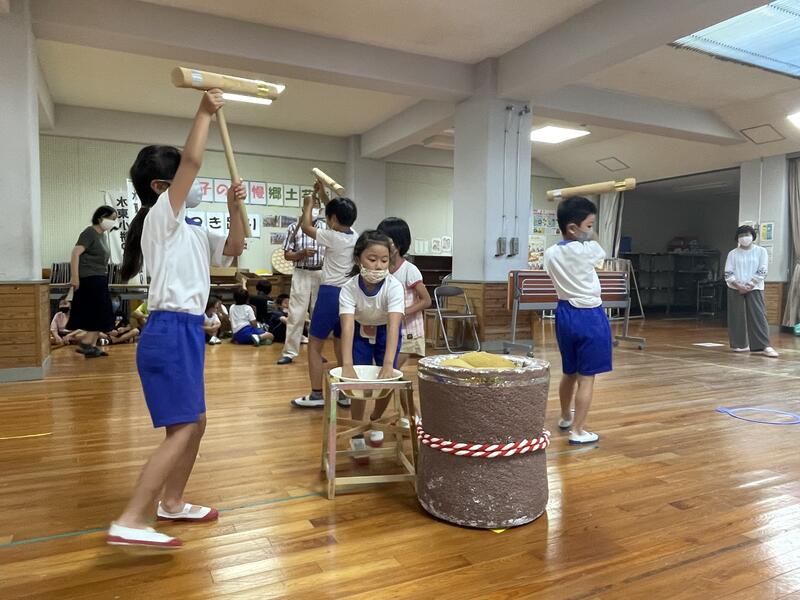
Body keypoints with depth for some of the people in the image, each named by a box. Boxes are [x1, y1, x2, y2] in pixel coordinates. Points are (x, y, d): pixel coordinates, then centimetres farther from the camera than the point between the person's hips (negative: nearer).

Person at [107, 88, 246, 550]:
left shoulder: (192, 232, 18)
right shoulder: (161, 218, -7)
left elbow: (233, 248, 22)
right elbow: (192, 159, -16)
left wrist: (235, 208, 8)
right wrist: (205, 112, -6)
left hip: (187, 331, 9)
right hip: (170, 332, -9)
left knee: (195, 423, 15)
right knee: (182, 430, -11)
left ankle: (172, 503, 29)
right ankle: (130, 522, -7)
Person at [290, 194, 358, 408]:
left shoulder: (332, 237, -13)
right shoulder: (355, 237, 5)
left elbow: (306, 226, 2)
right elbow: (340, 217, 24)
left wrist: (309, 204, 17)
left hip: (330, 293, -7)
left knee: (314, 344, 3)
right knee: (342, 346, 15)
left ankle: (316, 395, 4)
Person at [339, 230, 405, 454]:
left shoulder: (394, 287, -33)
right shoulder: (349, 288, -30)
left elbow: (394, 325, -42)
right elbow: (347, 326, -39)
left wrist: (388, 363, -53)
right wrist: (347, 365, -51)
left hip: (386, 333, 0)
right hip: (360, 332, 0)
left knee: (387, 381, -5)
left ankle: (375, 422, 25)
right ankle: (357, 434, 11)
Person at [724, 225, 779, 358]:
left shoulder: (761, 251, 3)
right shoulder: (733, 254, 6)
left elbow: (762, 272, -3)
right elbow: (728, 274, 1)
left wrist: (749, 285, -12)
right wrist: (738, 286, -13)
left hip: (754, 289, -1)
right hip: (735, 289, 2)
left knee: (758, 316, -8)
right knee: (737, 317, 3)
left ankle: (764, 346, -10)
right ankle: (741, 344, 12)